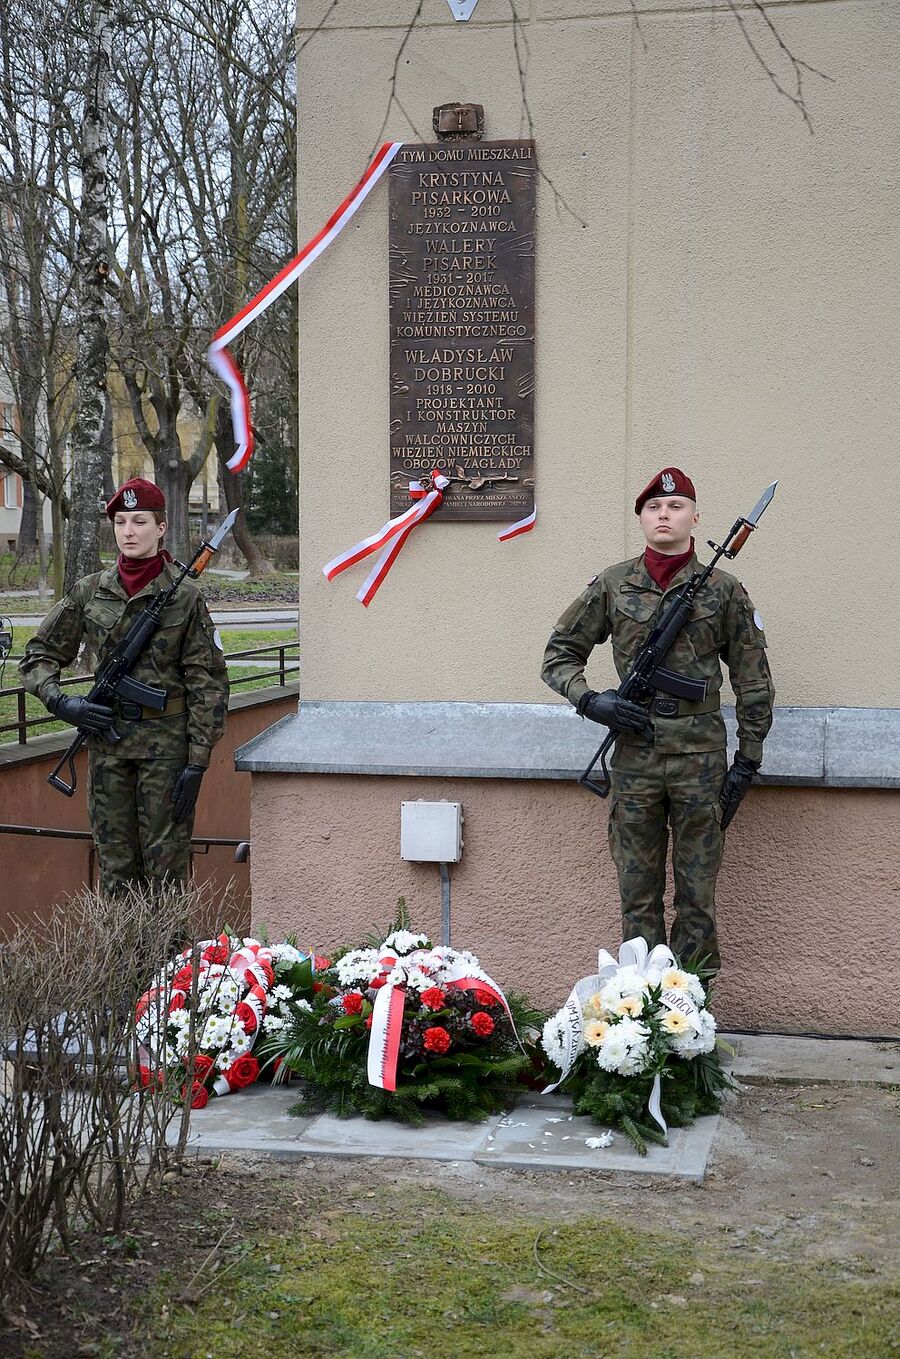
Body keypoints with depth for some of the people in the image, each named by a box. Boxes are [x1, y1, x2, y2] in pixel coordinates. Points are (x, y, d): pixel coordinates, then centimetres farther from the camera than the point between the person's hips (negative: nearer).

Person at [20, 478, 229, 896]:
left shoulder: (184, 596, -5)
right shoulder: (89, 592, 4)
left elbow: (207, 682, -5)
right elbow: (39, 654, 13)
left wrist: (197, 763, -10)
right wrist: (59, 701, -6)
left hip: (166, 740, -3)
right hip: (106, 738, 3)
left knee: (166, 864, 1)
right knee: (115, 868, 9)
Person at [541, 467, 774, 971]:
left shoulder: (724, 590, 2)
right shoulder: (611, 586, 5)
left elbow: (753, 682, 5)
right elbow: (559, 655, 11)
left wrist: (748, 762, 2)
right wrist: (590, 702, -6)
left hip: (701, 758, -1)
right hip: (635, 755, 1)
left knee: (698, 896, 6)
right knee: (638, 896, 7)